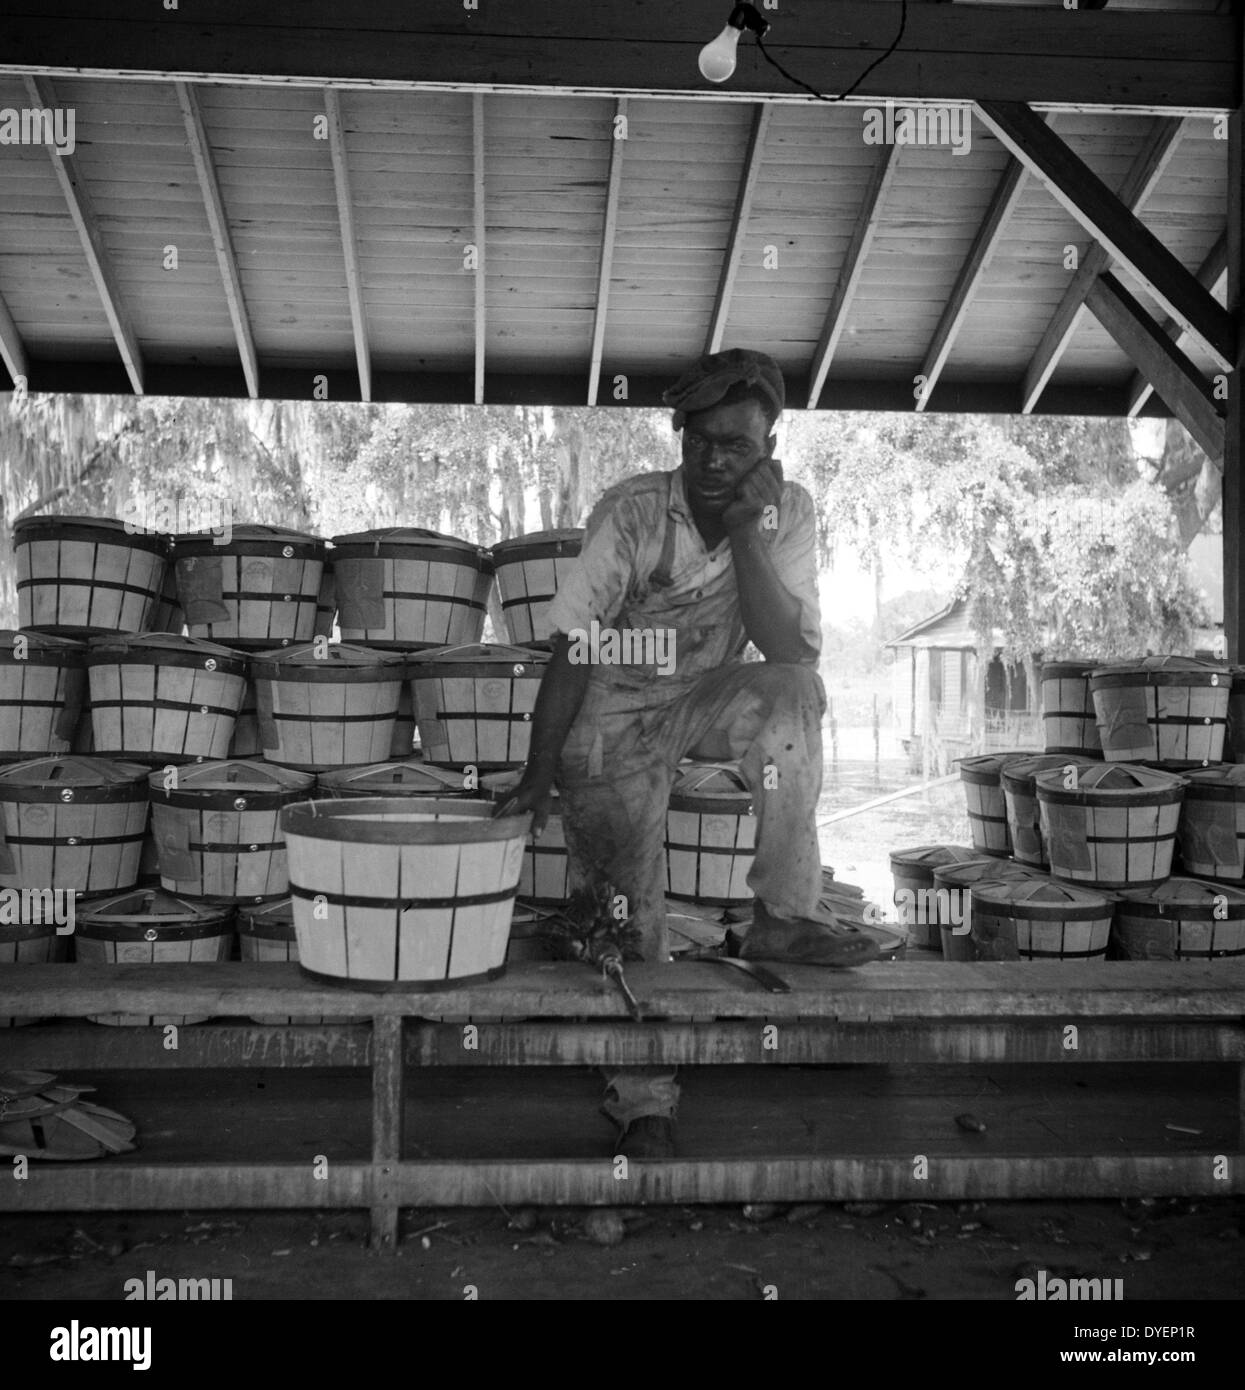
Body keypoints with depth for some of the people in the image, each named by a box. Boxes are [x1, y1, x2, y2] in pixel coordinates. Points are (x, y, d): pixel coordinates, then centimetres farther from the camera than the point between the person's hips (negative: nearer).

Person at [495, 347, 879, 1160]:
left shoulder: (786, 512, -12)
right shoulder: (630, 514, -18)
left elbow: (791, 652, -24)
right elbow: (574, 649, -17)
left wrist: (746, 534, -31)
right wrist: (539, 773, -22)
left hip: (706, 700, 2)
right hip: (614, 717, -2)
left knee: (793, 693, -31)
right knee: (629, 914, -8)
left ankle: (783, 918, -20)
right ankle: (644, 1105, 10)